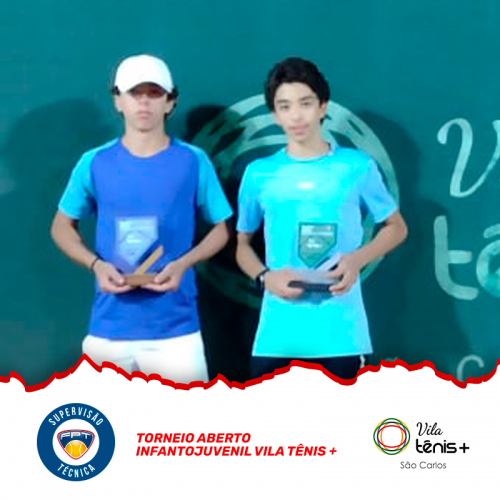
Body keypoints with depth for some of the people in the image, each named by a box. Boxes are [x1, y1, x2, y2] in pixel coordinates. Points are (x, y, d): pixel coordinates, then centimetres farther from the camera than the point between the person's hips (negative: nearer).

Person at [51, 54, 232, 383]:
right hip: (109, 329, 2)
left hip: (175, 328, -1)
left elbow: (221, 229, 8)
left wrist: (182, 264, -11)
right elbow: (63, 226, 13)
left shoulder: (193, 161, 0)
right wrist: (96, 264, -7)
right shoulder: (95, 163, 3)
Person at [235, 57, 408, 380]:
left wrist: (358, 259, -7)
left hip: (340, 331, -1)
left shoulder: (357, 167, 2)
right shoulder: (259, 173, 5)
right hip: (278, 332, 1)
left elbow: (396, 227, 12)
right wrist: (265, 277, -7)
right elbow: (243, 244, 15)